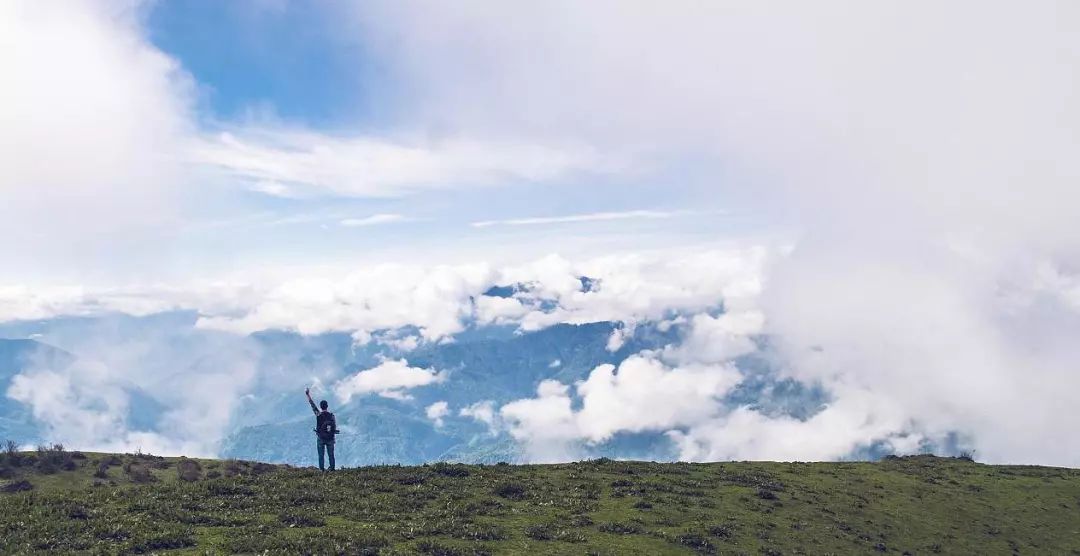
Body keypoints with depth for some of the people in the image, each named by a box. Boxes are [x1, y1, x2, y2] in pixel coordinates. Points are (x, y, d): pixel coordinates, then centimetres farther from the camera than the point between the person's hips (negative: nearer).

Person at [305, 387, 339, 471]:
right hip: (330, 438, 1)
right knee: (331, 454, 10)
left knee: (321, 455, 9)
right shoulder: (331, 415, -8)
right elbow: (335, 426, -3)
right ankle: (332, 468, 11)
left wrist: (308, 395, 6)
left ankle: (321, 469, 8)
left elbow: (312, 405, -2)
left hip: (320, 438, -1)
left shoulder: (318, 415, -11)